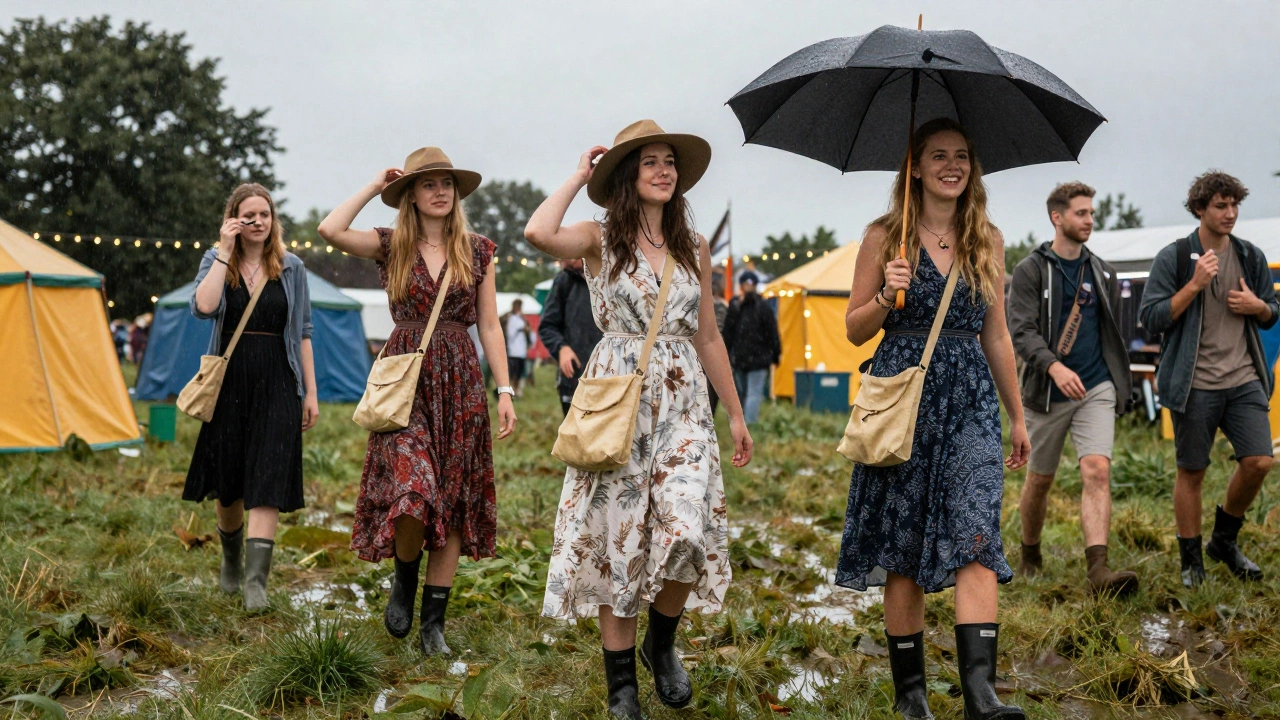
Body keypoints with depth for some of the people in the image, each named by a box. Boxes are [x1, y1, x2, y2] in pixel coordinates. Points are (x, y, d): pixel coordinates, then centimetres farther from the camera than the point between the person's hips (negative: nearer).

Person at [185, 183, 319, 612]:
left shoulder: (291, 268, 6)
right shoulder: (215, 262, 3)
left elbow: (303, 333, 8)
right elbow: (203, 307, -18)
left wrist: (310, 391, 5)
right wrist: (225, 253, -15)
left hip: (276, 384, -1)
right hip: (229, 383, 1)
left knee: (266, 483, -11)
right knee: (227, 483, 12)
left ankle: (256, 580, -14)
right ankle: (231, 562, 35)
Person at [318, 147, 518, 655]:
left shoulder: (478, 251, 9)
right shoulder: (390, 247, 5)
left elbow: (489, 326, 8)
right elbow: (330, 230, -13)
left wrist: (505, 391, 2)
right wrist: (372, 188, -1)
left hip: (459, 382, 2)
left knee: (453, 501, 3)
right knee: (411, 489, -20)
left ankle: (434, 622, 13)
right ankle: (404, 577, 12)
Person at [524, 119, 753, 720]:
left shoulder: (694, 248, 11)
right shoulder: (600, 240, 0)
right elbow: (539, 233, -22)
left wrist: (735, 413, 16)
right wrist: (578, 177, -6)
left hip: (683, 400, 3)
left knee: (688, 529, -15)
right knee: (618, 535, 0)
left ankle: (662, 641, 14)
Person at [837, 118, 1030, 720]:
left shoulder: (987, 240, 10)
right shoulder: (884, 237, 3)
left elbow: (996, 336, 16)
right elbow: (855, 330, 6)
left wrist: (1017, 416, 18)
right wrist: (886, 295, -14)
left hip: (970, 399, 2)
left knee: (975, 535, -15)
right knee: (902, 549, 2)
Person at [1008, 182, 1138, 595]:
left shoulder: (1102, 273, 11)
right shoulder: (1031, 271, -4)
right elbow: (1021, 331, -15)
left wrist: (1118, 380, 19)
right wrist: (1054, 366, -31)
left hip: (1097, 390, 2)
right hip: (1047, 392, -2)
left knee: (1097, 472, -17)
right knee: (1039, 480, 11)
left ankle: (1098, 569, -26)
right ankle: (1030, 554, 34)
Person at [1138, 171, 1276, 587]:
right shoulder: (1173, 258, -3)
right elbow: (1150, 318, -8)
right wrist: (1195, 284, -17)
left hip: (1244, 380, 4)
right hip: (1194, 385, -4)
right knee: (1191, 472, 4)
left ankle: (1225, 541, 18)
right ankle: (1191, 561, 17)